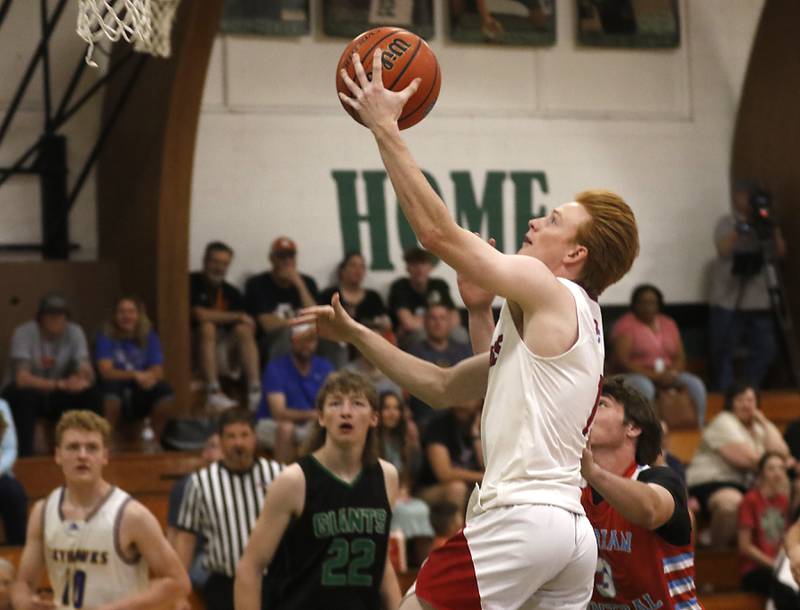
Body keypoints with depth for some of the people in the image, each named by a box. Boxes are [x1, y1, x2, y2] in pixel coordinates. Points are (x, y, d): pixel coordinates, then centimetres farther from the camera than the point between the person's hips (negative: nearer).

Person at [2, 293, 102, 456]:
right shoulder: (23, 333, -19)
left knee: (91, 393, -23)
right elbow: (22, 378, -29)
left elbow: (87, 373, -14)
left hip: (57, 398, 3)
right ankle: (24, 456, -31)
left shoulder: (75, 332, -8)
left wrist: (84, 378, -40)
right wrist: (59, 384, -40)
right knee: (25, 396, -37)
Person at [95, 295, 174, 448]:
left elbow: (158, 372, -6)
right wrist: (134, 375, -33)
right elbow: (106, 372, -18)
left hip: (140, 400, 3)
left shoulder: (149, 337, 2)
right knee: (111, 386, -35)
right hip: (115, 398, -2)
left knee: (165, 390, -26)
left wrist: (150, 376, -31)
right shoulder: (105, 337, -7)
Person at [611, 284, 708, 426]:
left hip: (666, 376, 5)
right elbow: (622, 361, -11)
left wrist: (672, 373, -11)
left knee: (695, 384, -20)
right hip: (638, 375, -5)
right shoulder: (626, 325, -1)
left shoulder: (668, 324, 16)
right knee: (644, 387, -39)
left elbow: (680, 358, 14)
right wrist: (653, 375, -19)